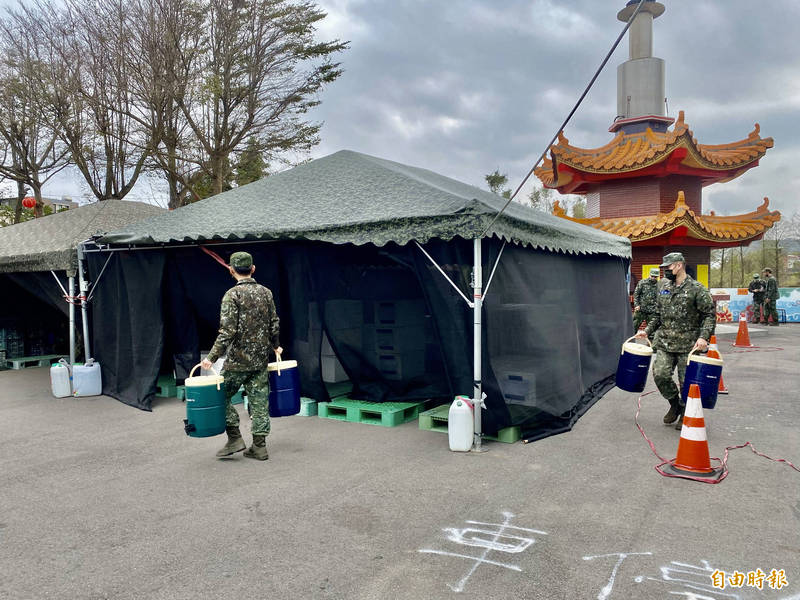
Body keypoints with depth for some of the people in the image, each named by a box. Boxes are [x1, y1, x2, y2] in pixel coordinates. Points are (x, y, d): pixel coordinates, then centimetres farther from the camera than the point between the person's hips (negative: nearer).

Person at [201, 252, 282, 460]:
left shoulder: (232, 295, -12)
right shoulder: (266, 292, 5)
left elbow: (227, 331, -19)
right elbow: (274, 324, 10)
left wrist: (212, 357, -14)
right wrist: (275, 346, 26)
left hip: (238, 359, -5)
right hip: (261, 358, 5)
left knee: (222, 396, 12)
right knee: (259, 400, 9)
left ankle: (235, 438, 9)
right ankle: (259, 446, 14)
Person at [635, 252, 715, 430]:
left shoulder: (697, 289, -6)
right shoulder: (664, 287, 11)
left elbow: (709, 315, -7)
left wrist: (703, 337, -19)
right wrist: (647, 330, 12)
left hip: (688, 345, -4)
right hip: (665, 342, 4)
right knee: (660, 374, -8)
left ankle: (685, 413, 24)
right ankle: (674, 403, 19)